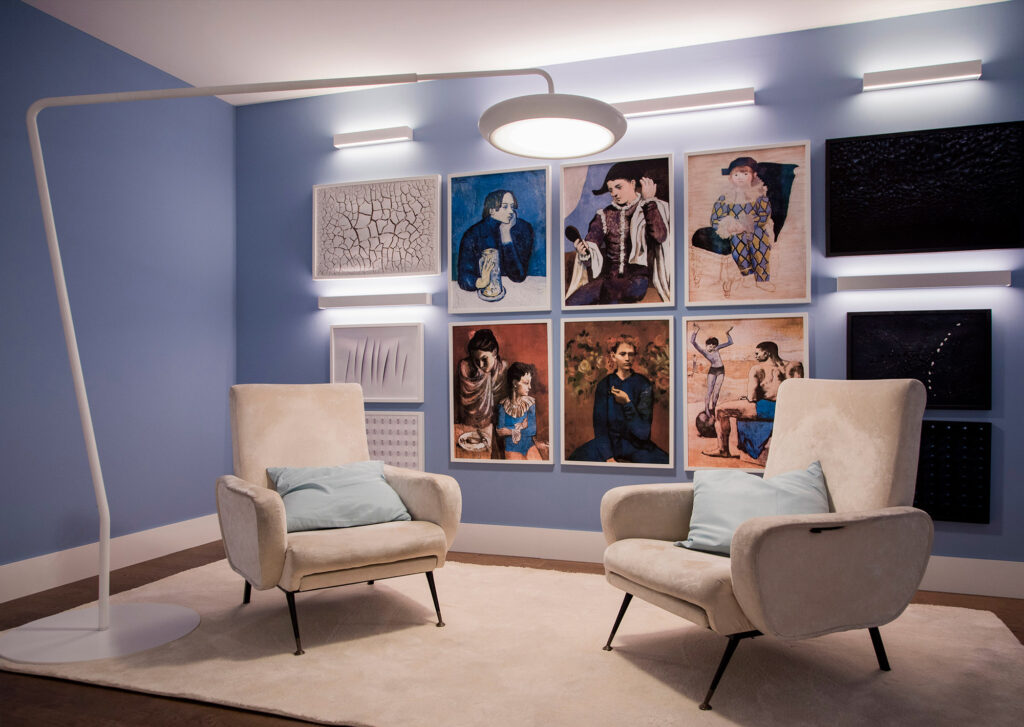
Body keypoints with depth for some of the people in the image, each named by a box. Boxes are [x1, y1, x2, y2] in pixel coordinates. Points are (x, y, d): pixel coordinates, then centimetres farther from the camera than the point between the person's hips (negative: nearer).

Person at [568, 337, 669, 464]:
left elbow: (643, 430, -13)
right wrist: (608, 456, -19)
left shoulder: (643, 385, -4)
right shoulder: (604, 385, -1)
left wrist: (627, 403, -29)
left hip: (636, 442, 0)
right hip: (610, 440, 1)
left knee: (664, 462, -28)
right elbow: (600, 424, -5)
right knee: (577, 458, -26)